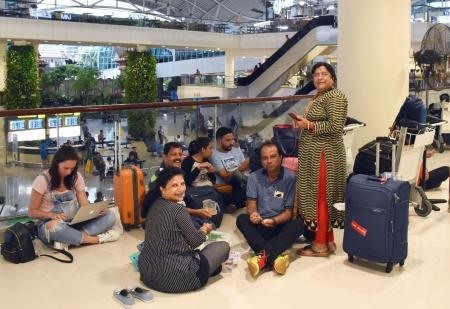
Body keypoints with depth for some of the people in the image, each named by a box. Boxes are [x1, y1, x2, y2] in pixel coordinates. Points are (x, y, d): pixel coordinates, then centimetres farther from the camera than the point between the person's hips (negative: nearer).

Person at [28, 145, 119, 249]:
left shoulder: (76, 177, 2)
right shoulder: (42, 180, -9)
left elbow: (85, 205, -2)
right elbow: (32, 212, -5)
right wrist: (51, 215, -25)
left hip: (74, 223, 5)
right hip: (51, 224, -4)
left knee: (109, 216, -17)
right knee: (55, 227, -42)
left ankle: (66, 239, -32)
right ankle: (97, 239, -25)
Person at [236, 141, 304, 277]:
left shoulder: (290, 178, -8)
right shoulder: (254, 177, 0)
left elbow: (289, 212, -8)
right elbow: (251, 205, -3)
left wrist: (274, 221, -29)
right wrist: (253, 214, -28)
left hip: (281, 227, -2)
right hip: (260, 226, 2)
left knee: (298, 224, -31)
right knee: (242, 219, -26)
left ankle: (263, 256, -46)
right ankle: (274, 257, -43)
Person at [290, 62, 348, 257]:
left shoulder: (334, 97, -13)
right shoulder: (319, 96, 17)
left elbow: (335, 126, -22)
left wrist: (309, 125, -16)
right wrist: (303, 122, 7)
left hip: (324, 154, -10)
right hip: (314, 153, 10)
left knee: (321, 197, -4)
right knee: (319, 197, 12)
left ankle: (321, 245, 5)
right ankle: (328, 240, 21)